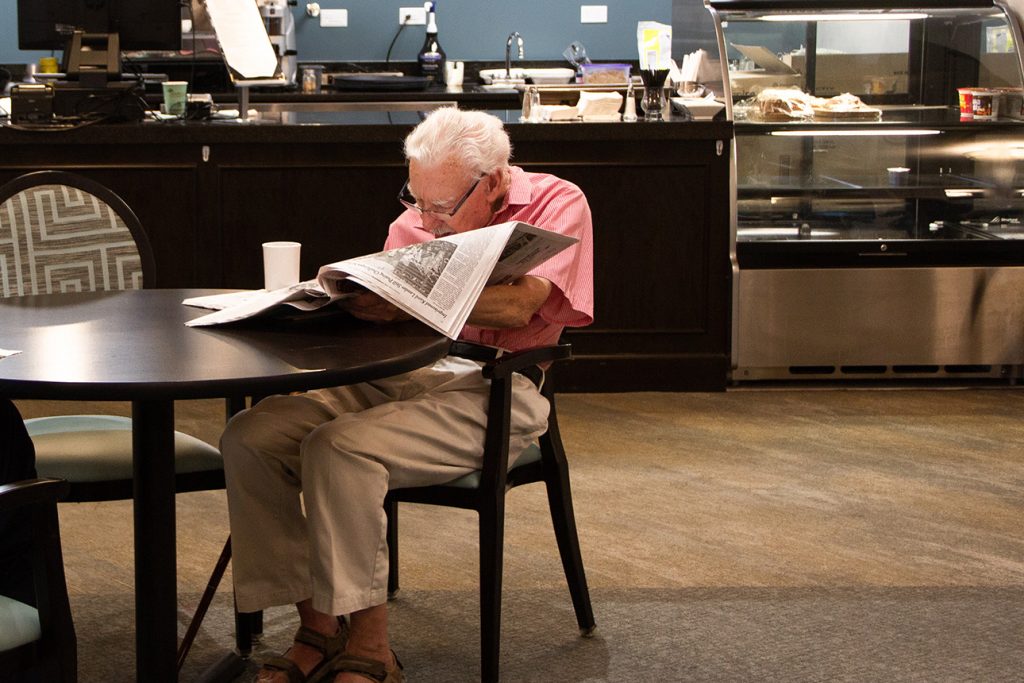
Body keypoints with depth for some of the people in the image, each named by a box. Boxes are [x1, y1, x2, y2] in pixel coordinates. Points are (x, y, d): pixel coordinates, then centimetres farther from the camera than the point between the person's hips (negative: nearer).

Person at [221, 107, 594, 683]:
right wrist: (351, 292, -9)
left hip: (491, 390, -7)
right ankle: (316, 627, -9)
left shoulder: (557, 203, -2)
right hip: (395, 377, 7)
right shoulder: (414, 222, 16)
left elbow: (517, 307, -18)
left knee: (338, 449, -30)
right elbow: (385, 311, 15)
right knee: (250, 436, -14)